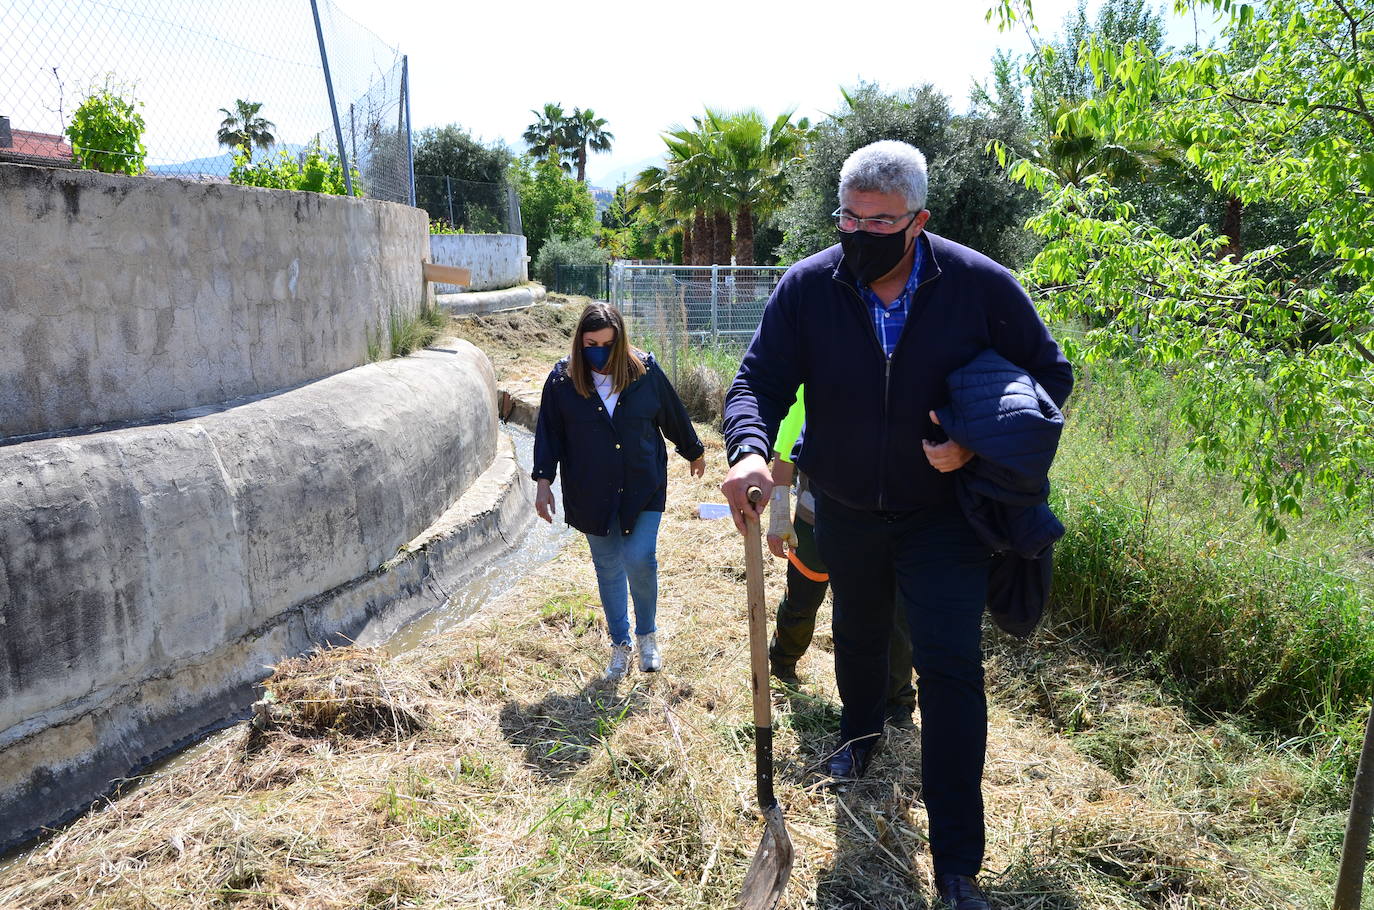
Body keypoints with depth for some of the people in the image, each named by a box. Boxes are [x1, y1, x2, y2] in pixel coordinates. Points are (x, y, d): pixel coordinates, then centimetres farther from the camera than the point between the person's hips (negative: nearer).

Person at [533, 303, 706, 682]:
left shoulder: (645, 371, -6)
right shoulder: (562, 379, -6)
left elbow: (673, 416, 8)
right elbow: (548, 434, 1)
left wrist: (694, 452, 21)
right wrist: (543, 483, -3)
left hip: (643, 489, -1)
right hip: (591, 495, 1)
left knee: (640, 560, -11)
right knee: (608, 568, 10)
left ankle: (647, 634, 16)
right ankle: (620, 646, 28)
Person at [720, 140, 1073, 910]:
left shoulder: (982, 286, -17)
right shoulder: (806, 288, -14)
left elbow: (1051, 376, -7)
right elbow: (759, 380, -14)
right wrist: (750, 448, -37)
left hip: (943, 510, -2)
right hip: (845, 509, 3)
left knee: (951, 666, -7)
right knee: (858, 631, 24)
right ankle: (862, 731, 57)